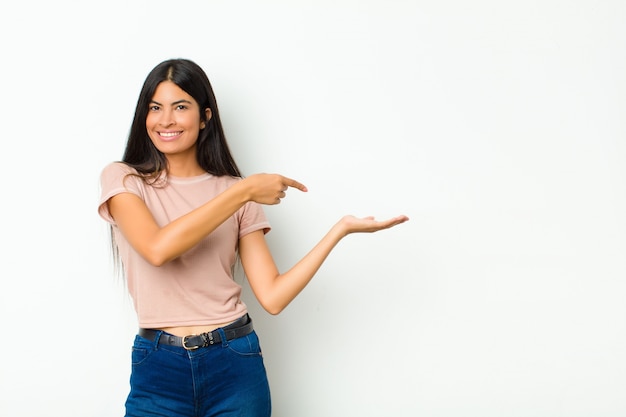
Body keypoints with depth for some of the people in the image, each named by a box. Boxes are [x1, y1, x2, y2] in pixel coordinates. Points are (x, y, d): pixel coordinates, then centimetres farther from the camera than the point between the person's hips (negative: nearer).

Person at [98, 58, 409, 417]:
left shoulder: (234, 190, 4)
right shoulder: (122, 180, 0)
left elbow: (272, 296, -4)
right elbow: (157, 248, -20)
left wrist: (341, 228, -10)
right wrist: (243, 192, -17)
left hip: (234, 364, 1)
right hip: (158, 368, -1)